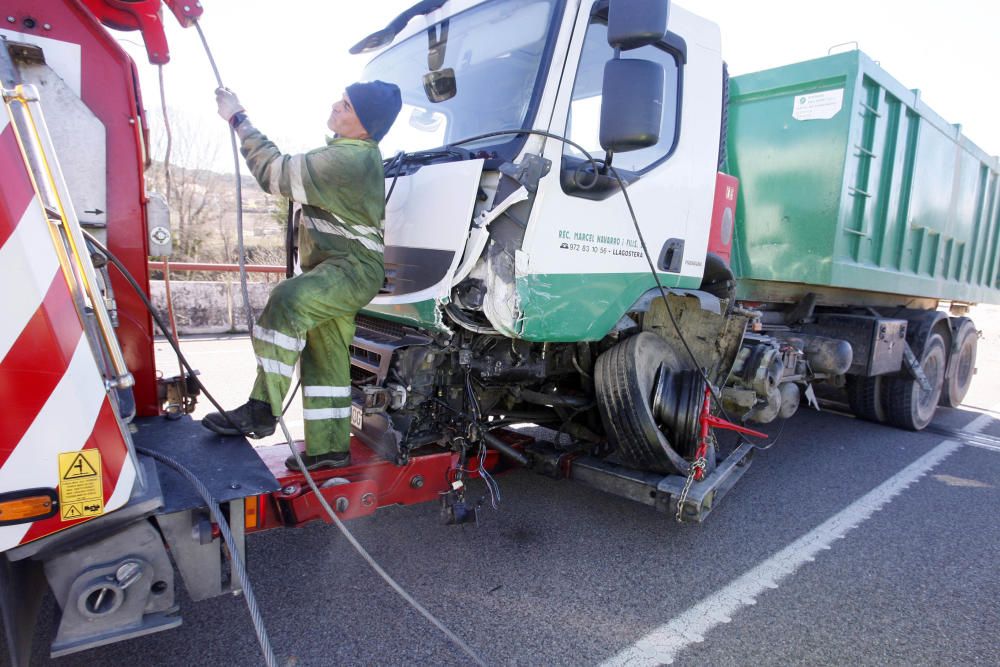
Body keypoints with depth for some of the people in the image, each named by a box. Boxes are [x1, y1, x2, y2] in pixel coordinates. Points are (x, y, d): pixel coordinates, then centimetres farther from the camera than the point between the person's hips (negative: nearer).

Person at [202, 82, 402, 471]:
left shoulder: (349, 159, -18)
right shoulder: (349, 151, 17)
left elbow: (277, 173, -17)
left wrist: (239, 119, -10)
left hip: (351, 269, -11)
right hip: (336, 271, 11)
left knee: (287, 301, -33)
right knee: (327, 361, 10)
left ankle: (261, 410, -28)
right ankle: (329, 447, 18)